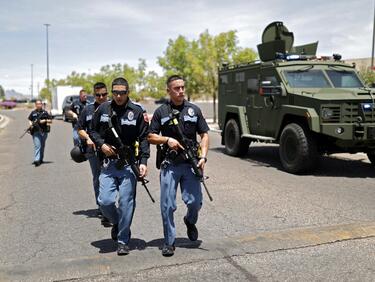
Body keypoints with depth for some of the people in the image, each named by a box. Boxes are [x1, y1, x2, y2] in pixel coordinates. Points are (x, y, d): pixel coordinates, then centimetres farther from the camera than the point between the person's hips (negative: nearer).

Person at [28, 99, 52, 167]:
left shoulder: (45, 112, 6)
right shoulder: (33, 113, 7)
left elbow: (50, 121, 7)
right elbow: (29, 120, 20)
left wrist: (45, 121, -10)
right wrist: (31, 124, 1)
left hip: (44, 131, 2)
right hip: (36, 131, -1)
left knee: (42, 146, 11)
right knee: (37, 145, -12)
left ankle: (41, 159, 25)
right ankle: (36, 160, -17)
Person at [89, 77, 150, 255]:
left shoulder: (137, 111, -1)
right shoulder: (103, 109, 6)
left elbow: (144, 138, -1)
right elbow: (92, 130, 16)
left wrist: (143, 161, -10)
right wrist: (101, 144, -4)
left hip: (129, 164, -2)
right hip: (108, 164, 2)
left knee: (126, 203, -1)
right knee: (105, 201, -5)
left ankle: (123, 241, 16)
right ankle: (117, 223, 28)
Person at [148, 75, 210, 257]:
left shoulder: (194, 110, 8)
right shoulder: (161, 112, 5)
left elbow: (204, 134, 10)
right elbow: (151, 137, 7)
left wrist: (203, 156, -3)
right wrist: (167, 140, -11)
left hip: (190, 164, 1)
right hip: (169, 164, -1)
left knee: (195, 202, -3)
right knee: (167, 206, 0)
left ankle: (190, 222, 32)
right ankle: (169, 242, 15)